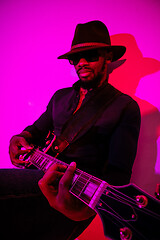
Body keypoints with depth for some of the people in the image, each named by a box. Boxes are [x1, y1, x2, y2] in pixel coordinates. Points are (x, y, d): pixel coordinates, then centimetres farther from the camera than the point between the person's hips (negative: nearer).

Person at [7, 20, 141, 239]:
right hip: (40, 175, 7)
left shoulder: (126, 106, -2)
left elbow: (118, 172, -11)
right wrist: (20, 139, 1)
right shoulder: (60, 96, 17)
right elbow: (37, 129, 27)